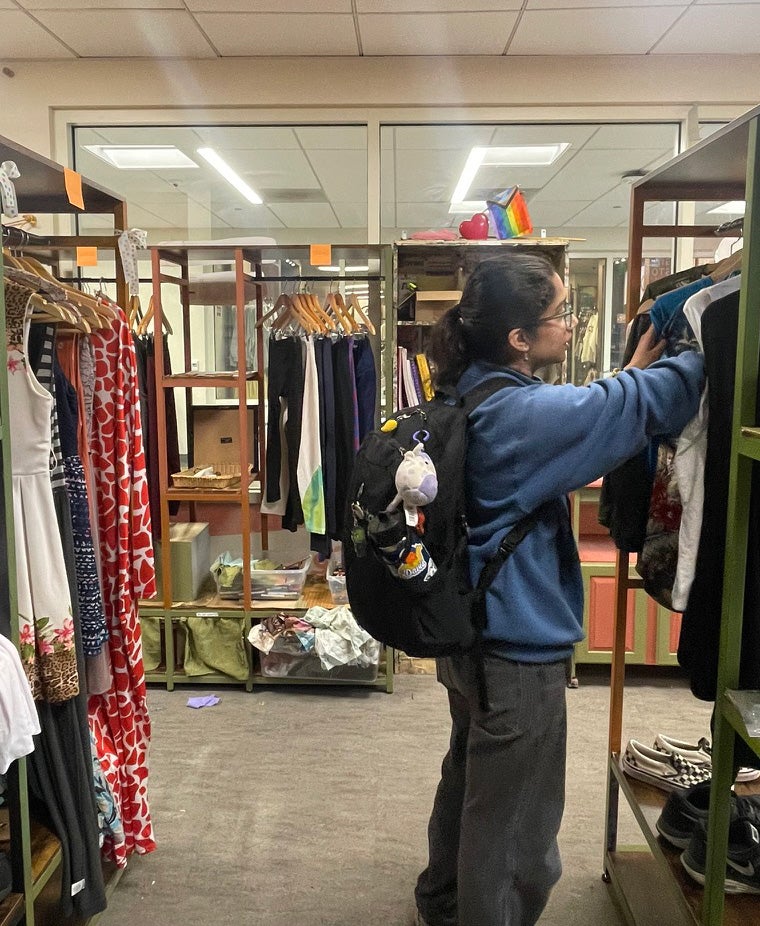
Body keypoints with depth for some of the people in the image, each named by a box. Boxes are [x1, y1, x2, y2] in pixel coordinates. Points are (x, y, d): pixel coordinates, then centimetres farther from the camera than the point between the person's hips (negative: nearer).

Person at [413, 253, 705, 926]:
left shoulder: (477, 395, 2)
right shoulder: (523, 411, -26)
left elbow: (581, 423, 14)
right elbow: (650, 402, -18)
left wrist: (632, 372, 8)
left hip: (472, 632, 10)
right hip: (518, 650, -10)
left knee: (470, 779, 29)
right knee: (512, 824, 10)